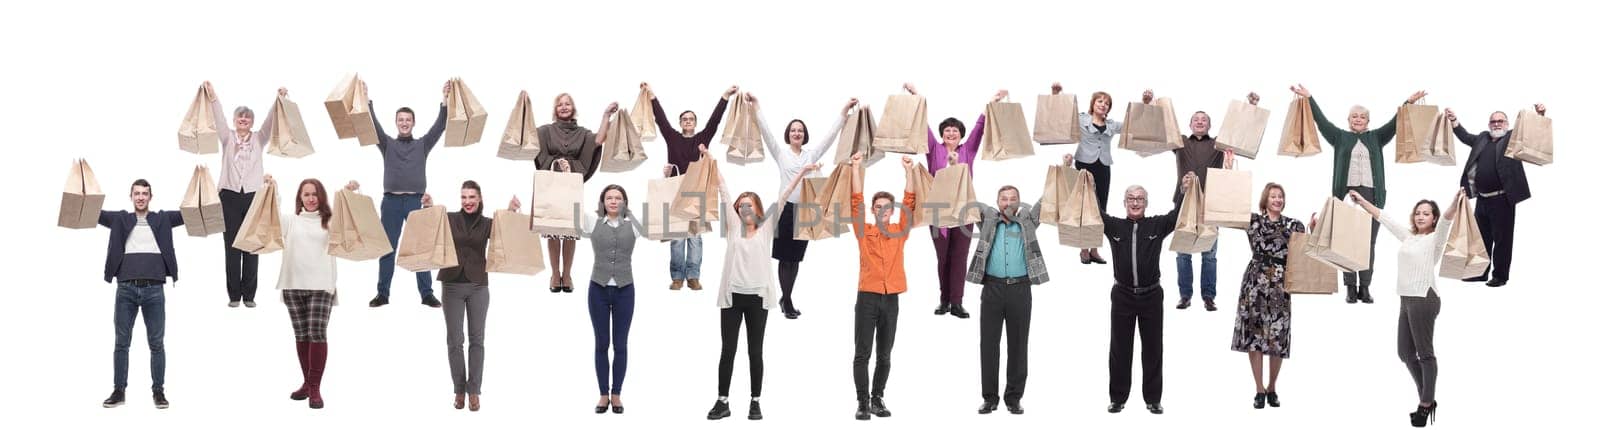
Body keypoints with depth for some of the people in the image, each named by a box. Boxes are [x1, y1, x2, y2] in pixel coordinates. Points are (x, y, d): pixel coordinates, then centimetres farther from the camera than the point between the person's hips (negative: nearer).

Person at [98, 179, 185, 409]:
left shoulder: (162, 219, 10)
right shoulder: (120, 219, 10)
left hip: (154, 289, 0)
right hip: (126, 289, 0)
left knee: (157, 343, 4)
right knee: (122, 343, 6)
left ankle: (158, 391, 11)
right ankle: (119, 391, 14)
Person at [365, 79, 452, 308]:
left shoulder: (423, 144, 11)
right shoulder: (387, 144, 11)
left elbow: (439, 126, 0)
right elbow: (373, 125, -1)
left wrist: (445, 101, -10)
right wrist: (366, 100, -10)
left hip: (416, 201, 0)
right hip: (391, 201, 0)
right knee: (387, 248, 3)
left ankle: (427, 294, 2)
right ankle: (383, 293, 8)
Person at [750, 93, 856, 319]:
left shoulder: (811, 154, 9)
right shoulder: (780, 153, 1)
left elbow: (831, 133, 5)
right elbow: (765, 130, -7)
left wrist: (845, 110, -1)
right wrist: (756, 105, -16)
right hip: (786, 208, -3)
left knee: (796, 258, 10)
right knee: (785, 257, 0)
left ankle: (785, 298, 22)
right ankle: (788, 302, 5)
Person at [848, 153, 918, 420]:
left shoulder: (900, 231, 9)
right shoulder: (864, 232, 4)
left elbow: (910, 203, 2)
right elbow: (856, 202, -4)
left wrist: (909, 171, -4)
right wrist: (856, 169, -10)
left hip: (891, 299, 3)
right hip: (867, 297, -3)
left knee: (884, 355, 9)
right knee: (863, 354, -2)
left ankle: (878, 399, 17)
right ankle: (862, 402, 1)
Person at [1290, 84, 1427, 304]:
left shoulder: (1376, 137, 16)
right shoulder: (1340, 137, 13)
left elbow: (1394, 124, 7)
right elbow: (1322, 121, 6)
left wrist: (1408, 103, -3)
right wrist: (1309, 98, -2)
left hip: (1371, 195, 1)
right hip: (1347, 194, -1)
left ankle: (1365, 287, 4)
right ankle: (1350, 288, 1)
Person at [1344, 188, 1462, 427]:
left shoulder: (1435, 238, -3)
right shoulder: (1408, 236, 16)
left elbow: (1446, 219, -22)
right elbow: (1382, 217, 24)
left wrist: (1456, 202, -40)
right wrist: (1361, 201, 28)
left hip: (1424, 299, -8)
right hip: (1406, 300, 8)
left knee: (1424, 353, -2)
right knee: (1405, 353, 10)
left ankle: (1426, 404, 6)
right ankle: (1427, 401, 21)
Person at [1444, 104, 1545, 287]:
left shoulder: (1514, 137, 0)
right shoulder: (1482, 138, 15)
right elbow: (1465, 137, 29)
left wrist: (1539, 115, -26)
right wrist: (1453, 120, 21)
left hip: (1502, 199, -6)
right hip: (1482, 199, 6)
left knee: (1502, 238, -1)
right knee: (1481, 237, 14)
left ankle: (1500, 275, 6)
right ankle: (1480, 272, 25)